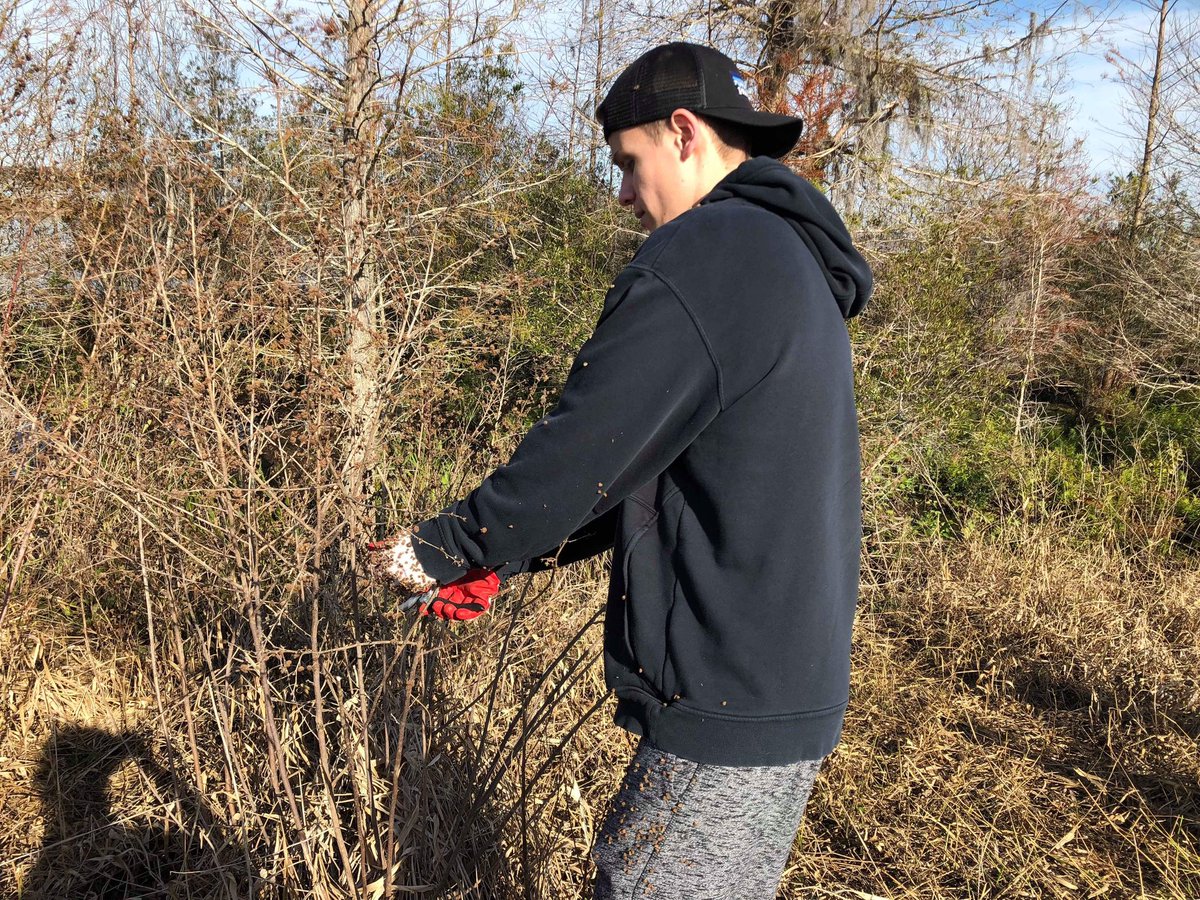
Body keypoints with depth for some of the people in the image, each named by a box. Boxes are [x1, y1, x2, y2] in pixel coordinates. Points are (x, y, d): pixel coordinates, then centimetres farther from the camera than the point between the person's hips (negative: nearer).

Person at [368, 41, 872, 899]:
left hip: (728, 712, -10)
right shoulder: (790, 258, 15)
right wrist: (500, 562, 13)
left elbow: (578, 456, -19)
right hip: (797, 691, 10)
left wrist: (439, 549, -2)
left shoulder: (700, 257, -17)